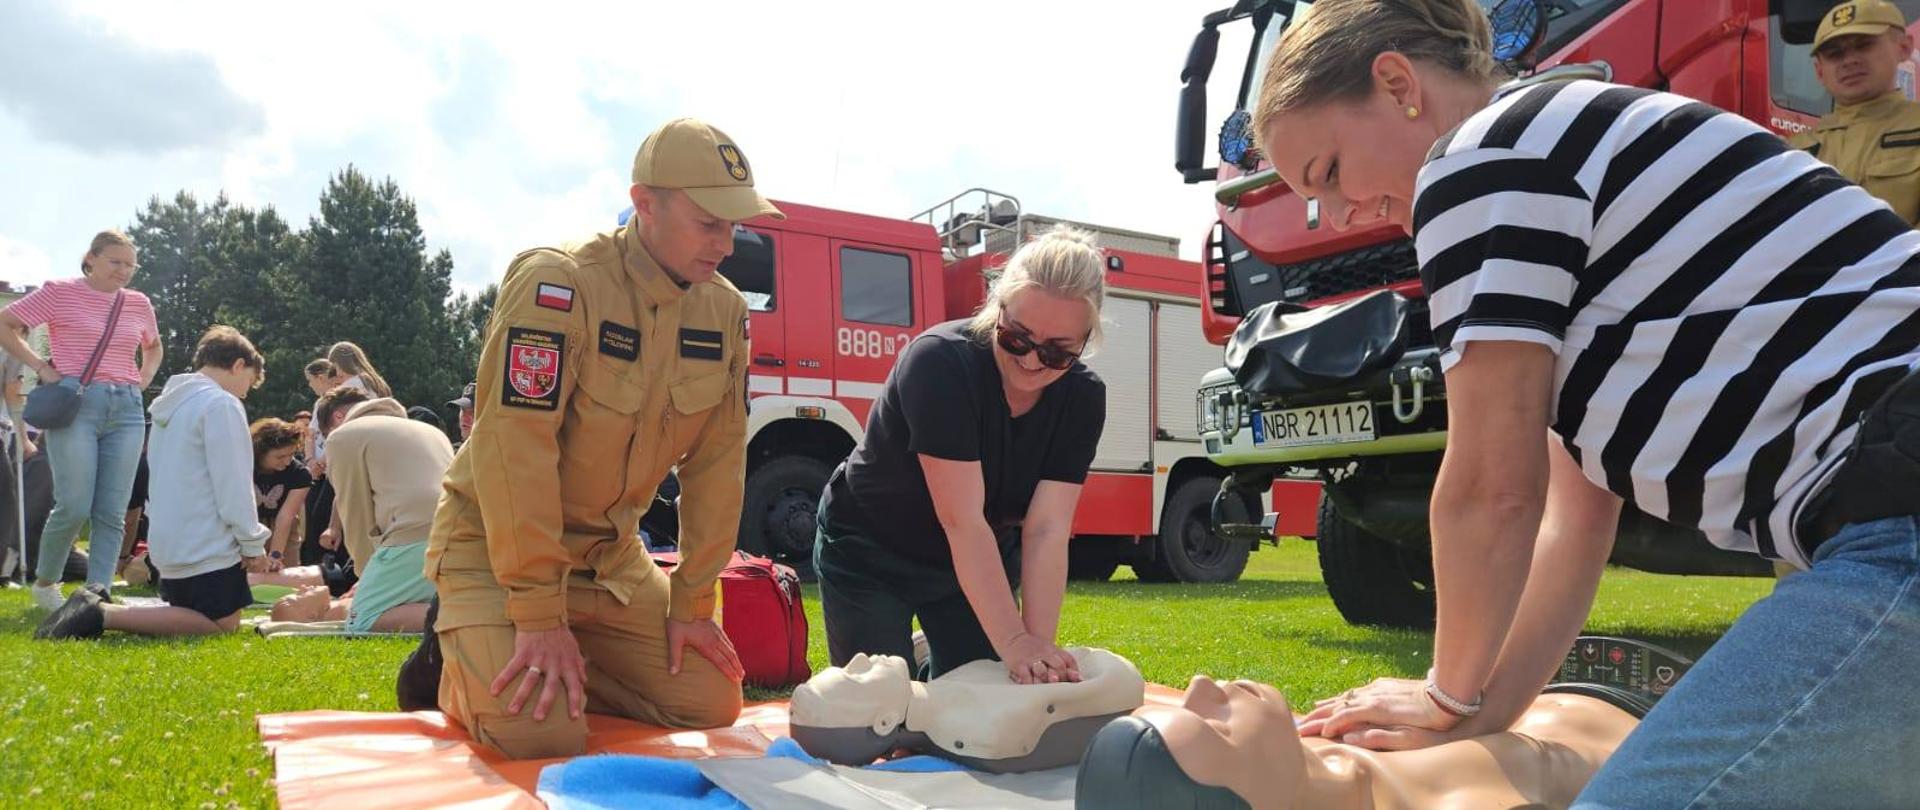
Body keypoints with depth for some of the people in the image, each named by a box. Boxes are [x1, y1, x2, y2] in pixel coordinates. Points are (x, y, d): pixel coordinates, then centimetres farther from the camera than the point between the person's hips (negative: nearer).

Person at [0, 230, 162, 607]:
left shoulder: (139, 303, 14)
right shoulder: (60, 292, 1)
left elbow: (154, 345, 32)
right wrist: (41, 367, -5)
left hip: (126, 409, 4)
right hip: (75, 404, -4)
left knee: (112, 513, -2)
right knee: (74, 507, -8)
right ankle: (44, 583, 16)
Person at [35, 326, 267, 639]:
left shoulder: (173, 403, 17)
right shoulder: (221, 404, -13)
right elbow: (232, 486, -16)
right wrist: (253, 543, -8)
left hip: (172, 541, 10)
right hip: (206, 545, -10)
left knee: (194, 618, 16)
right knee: (223, 625, -5)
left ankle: (99, 607, 0)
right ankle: (101, 614, -14)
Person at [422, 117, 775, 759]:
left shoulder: (724, 310, -4)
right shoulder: (559, 282, -23)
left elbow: (715, 460, -2)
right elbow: (514, 445, -27)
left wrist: (692, 603, -2)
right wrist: (539, 613, -27)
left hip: (611, 554, 6)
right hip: (495, 543, -6)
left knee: (712, 702, -1)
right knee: (542, 735, -22)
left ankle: (563, 668, 18)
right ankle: (461, 669, 10)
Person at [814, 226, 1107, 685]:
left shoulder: (1082, 398, -16)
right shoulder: (940, 361, -31)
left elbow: (1047, 530, -23)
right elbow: (962, 521, -36)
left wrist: (1040, 647, -34)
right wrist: (1013, 642, -40)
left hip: (979, 567, 4)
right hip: (871, 557, -4)